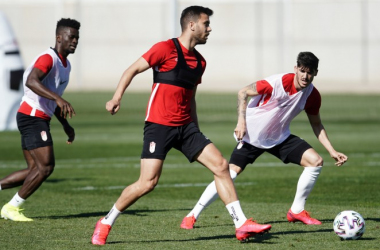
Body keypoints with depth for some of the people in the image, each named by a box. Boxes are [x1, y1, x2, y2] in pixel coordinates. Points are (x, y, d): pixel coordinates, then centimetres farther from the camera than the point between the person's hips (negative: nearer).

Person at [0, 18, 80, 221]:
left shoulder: (65, 64, 17)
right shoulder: (48, 58, -15)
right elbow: (31, 82, -34)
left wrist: (66, 125, 23)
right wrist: (58, 99, -44)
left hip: (40, 120, 10)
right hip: (32, 118, -10)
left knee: (36, 170, 8)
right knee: (46, 166, -11)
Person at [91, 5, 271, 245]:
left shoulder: (199, 61, 14)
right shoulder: (166, 48, -8)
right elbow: (132, 70, -8)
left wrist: (197, 132, 25)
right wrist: (117, 97, -22)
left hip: (185, 126, 7)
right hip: (159, 125, -7)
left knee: (221, 165, -4)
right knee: (148, 183, -13)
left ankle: (241, 225, 0)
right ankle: (105, 223, 5)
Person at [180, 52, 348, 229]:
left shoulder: (312, 95, -8)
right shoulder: (277, 83, -24)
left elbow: (316, 125, 8)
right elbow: (243, 93, -16)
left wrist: (332, 151, 2)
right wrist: (241, 122, -24)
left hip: (280, 138, 5)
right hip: (252, 136, -5)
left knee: (316, 161, -9)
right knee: (230, 174, -16)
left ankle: (296, 211, 4)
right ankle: (192, 216, -5)